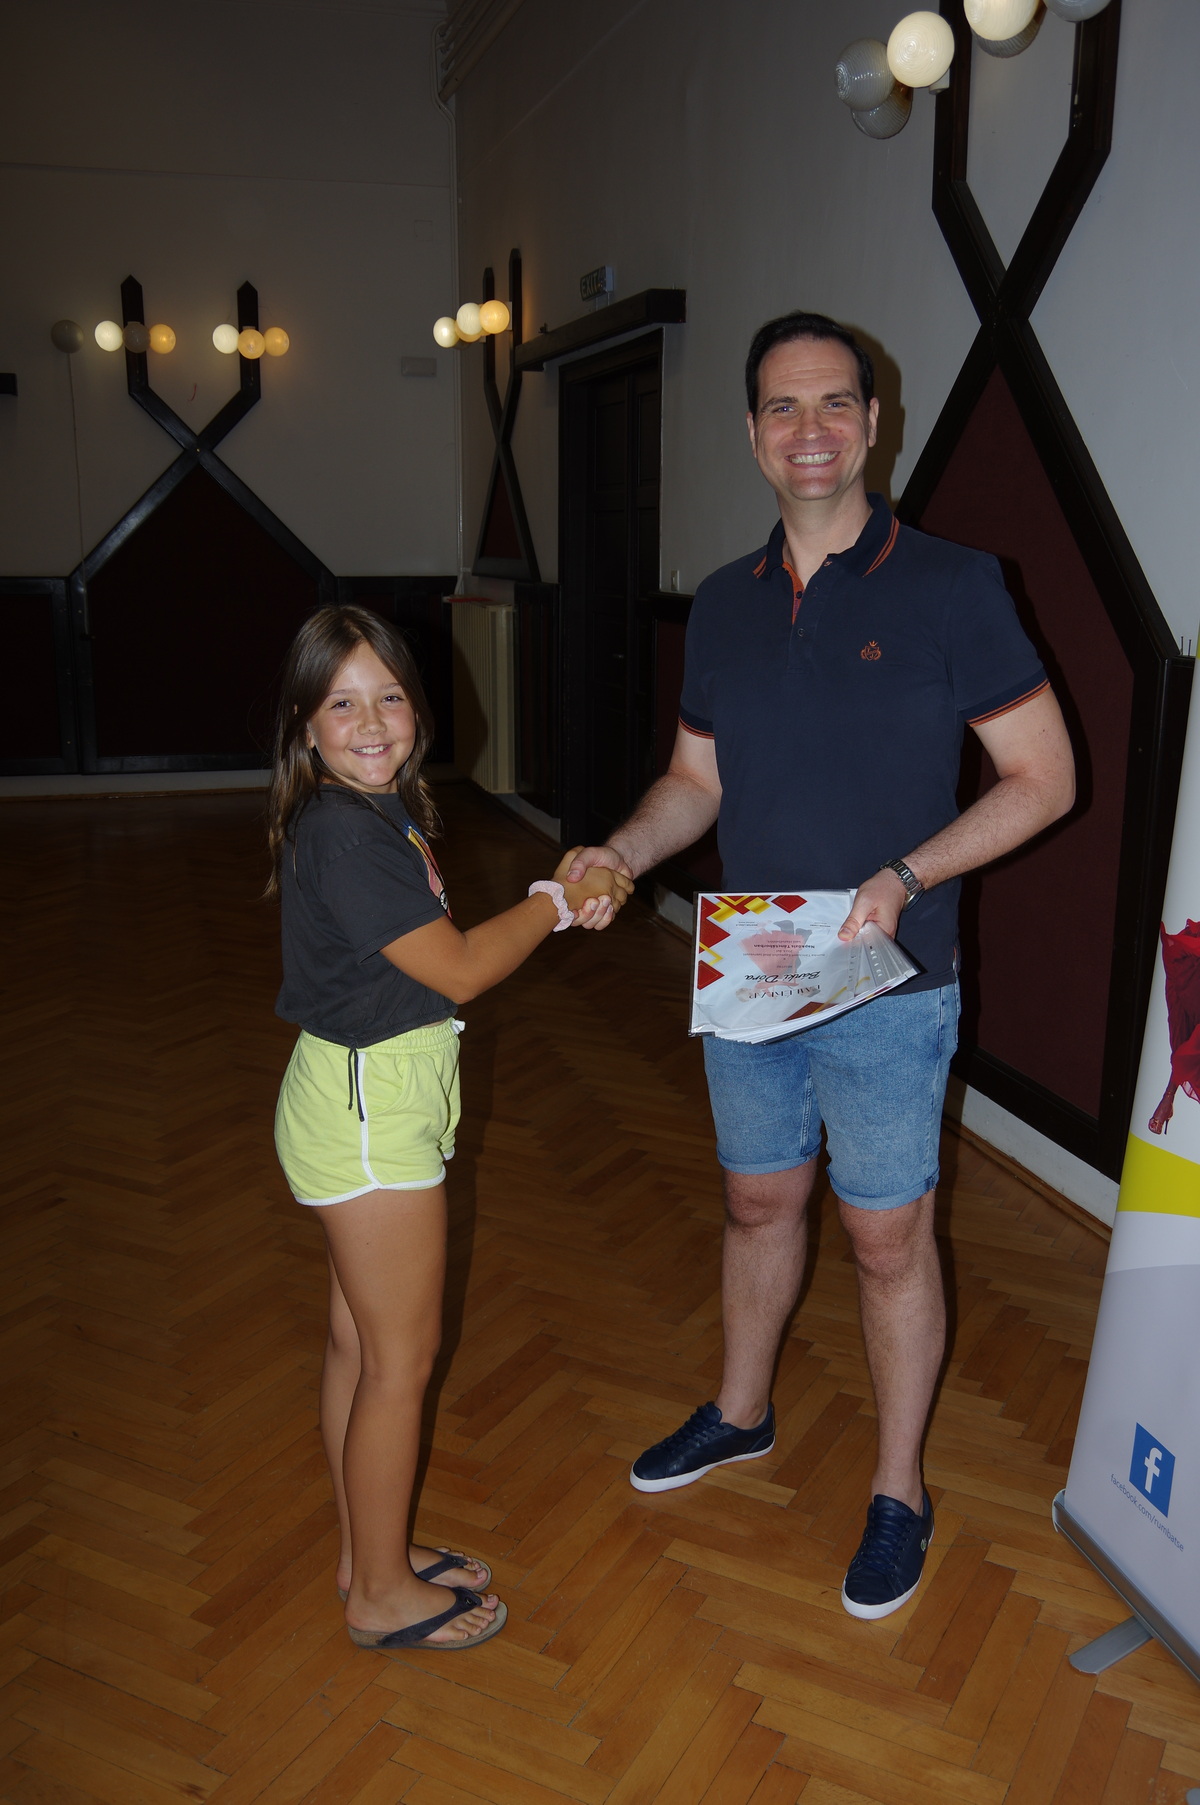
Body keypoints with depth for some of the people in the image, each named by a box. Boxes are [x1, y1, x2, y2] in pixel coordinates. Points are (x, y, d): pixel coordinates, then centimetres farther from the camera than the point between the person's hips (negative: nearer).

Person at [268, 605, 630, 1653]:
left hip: (372, 1101, 10)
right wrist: (555, 901, -7)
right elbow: (457, 972, -21)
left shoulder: (377, 814, 8)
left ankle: (370, 1553, 36)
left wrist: (557, 900, 2)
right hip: (368, 1110, -10)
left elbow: (436, 948, 11)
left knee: (360, 1339, 19)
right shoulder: (342, 831, -22)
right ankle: (383, 1595, 23)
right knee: (403, 1355, 5)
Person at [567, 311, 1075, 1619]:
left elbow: (1044, 777, -10)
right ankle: (741, 1413, 45)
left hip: (887, 988, -4)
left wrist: (905, 879, -22)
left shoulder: (947, 590, -11)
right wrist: (623, 853, -8)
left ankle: (898, 1495, 30)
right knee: (758, 1202, 21)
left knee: (888, 1236, 8)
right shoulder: (724, 605, 5)